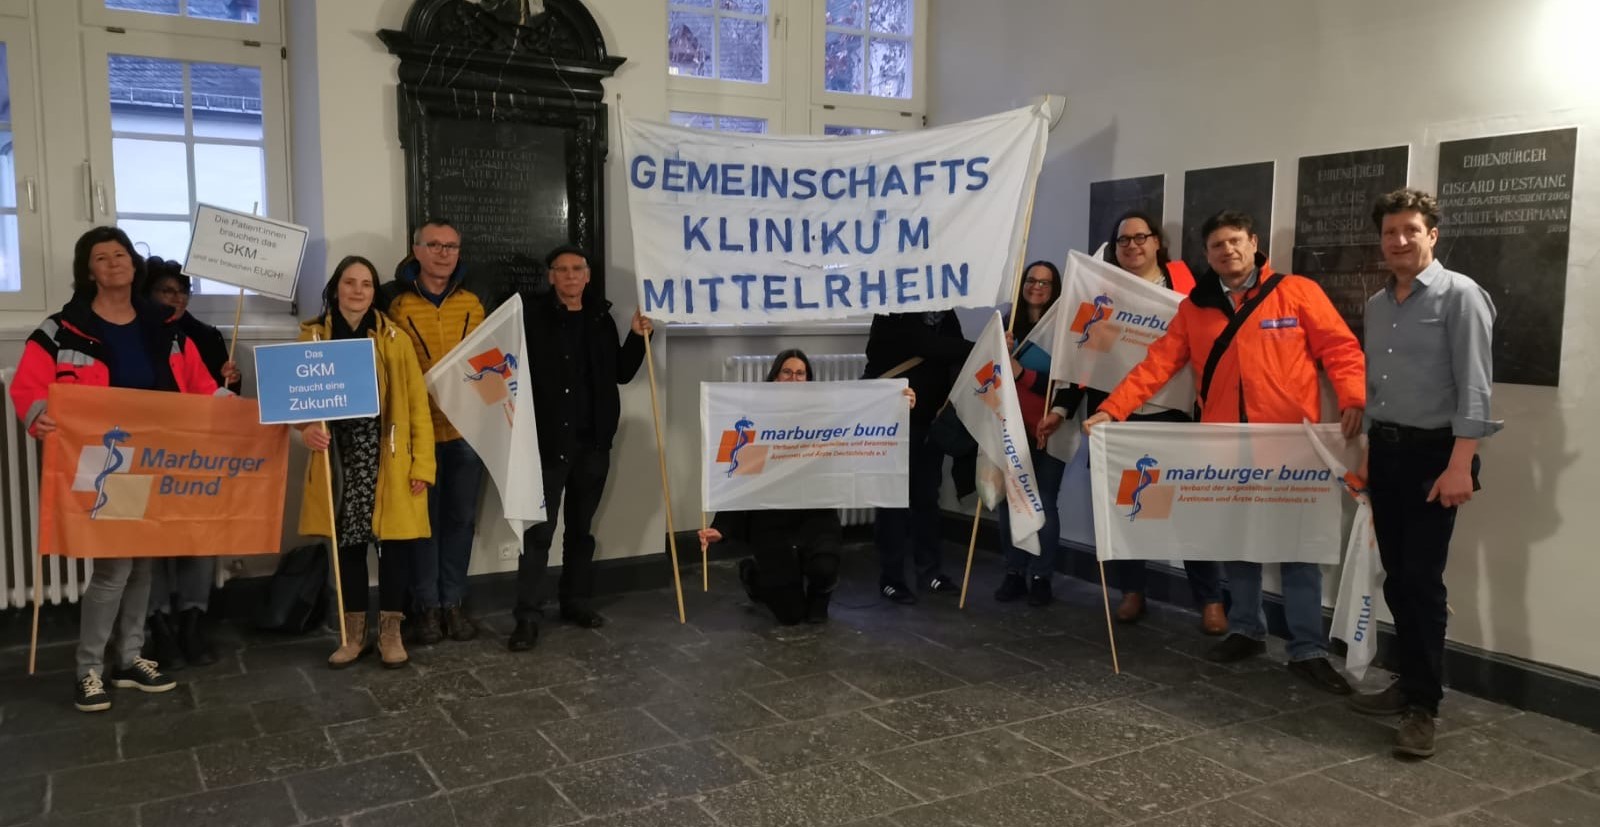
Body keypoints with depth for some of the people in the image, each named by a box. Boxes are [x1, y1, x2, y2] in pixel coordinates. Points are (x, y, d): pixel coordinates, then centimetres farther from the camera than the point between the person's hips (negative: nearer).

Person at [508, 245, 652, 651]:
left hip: (593, 440, 5)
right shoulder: (531, 312, -4)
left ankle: (576, 600, 27)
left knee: (582, 527, 15)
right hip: (547, 439, -4)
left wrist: (637, 337, 0)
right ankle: (527, 615, 2)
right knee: (539, 530, -3)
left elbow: (622, 374, 12)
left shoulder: (601, 318, 10)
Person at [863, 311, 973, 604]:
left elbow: (954, 354, 7)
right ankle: (890, 577, 7)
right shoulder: (894, 314, -13)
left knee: (927, 495, 10)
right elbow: (929, 346, -27)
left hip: (930, 417, 6)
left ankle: (930, 571, 20)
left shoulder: (944, 312, 9)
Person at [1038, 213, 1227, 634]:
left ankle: (1210, 599, 11)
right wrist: (1060, 409, -2)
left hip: (1175, 415, -2)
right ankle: (1132, 590, 22)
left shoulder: (1182, 281, 4)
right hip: (1117, 417, 2)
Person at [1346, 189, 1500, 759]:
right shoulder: (1376, 305, 13)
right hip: (1386, 451, 7)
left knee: (1422, 580, -6)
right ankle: (1409, 683, 23)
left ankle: (1424, 705, 2)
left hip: (1433, 453, -7)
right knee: (1397, 578, 11)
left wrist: (1460, 464, -20)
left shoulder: (1459, 295, -8)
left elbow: (1474, 387, -14)